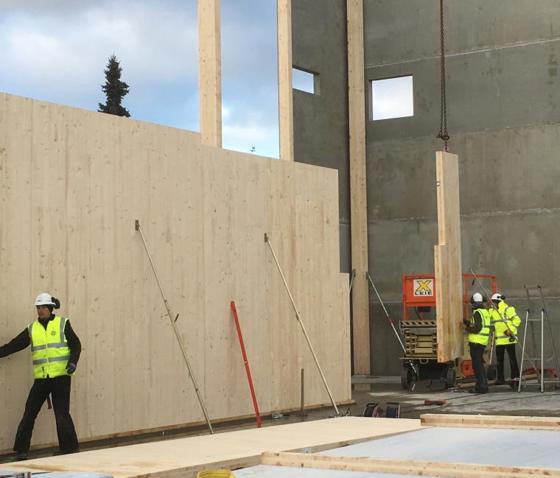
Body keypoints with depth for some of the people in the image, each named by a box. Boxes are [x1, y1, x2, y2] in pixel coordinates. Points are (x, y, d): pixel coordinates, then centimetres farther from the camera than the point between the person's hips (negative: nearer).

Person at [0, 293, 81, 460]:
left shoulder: (63, 324, 1)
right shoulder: (32, 328, 9)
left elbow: (76, 345, 1)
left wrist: (73, 362, -14)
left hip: (61, 376, -4)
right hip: (41, 378, 4)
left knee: (62, 414, -3)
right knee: (29, 413, 4)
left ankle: (70, 448, 8)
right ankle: (21, 449, 11)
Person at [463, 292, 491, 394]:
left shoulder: (477, 313, -14)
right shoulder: (485, 312, 15)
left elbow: (477, 328, -21)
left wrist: (468, 328, -6)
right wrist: (467, 322, 20)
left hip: (476, 342, -10)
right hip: (483, 342, 10)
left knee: (477, 365, -5)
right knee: (479, 365, 18)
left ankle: (482, 387, -6)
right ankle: (482, 386, 23)